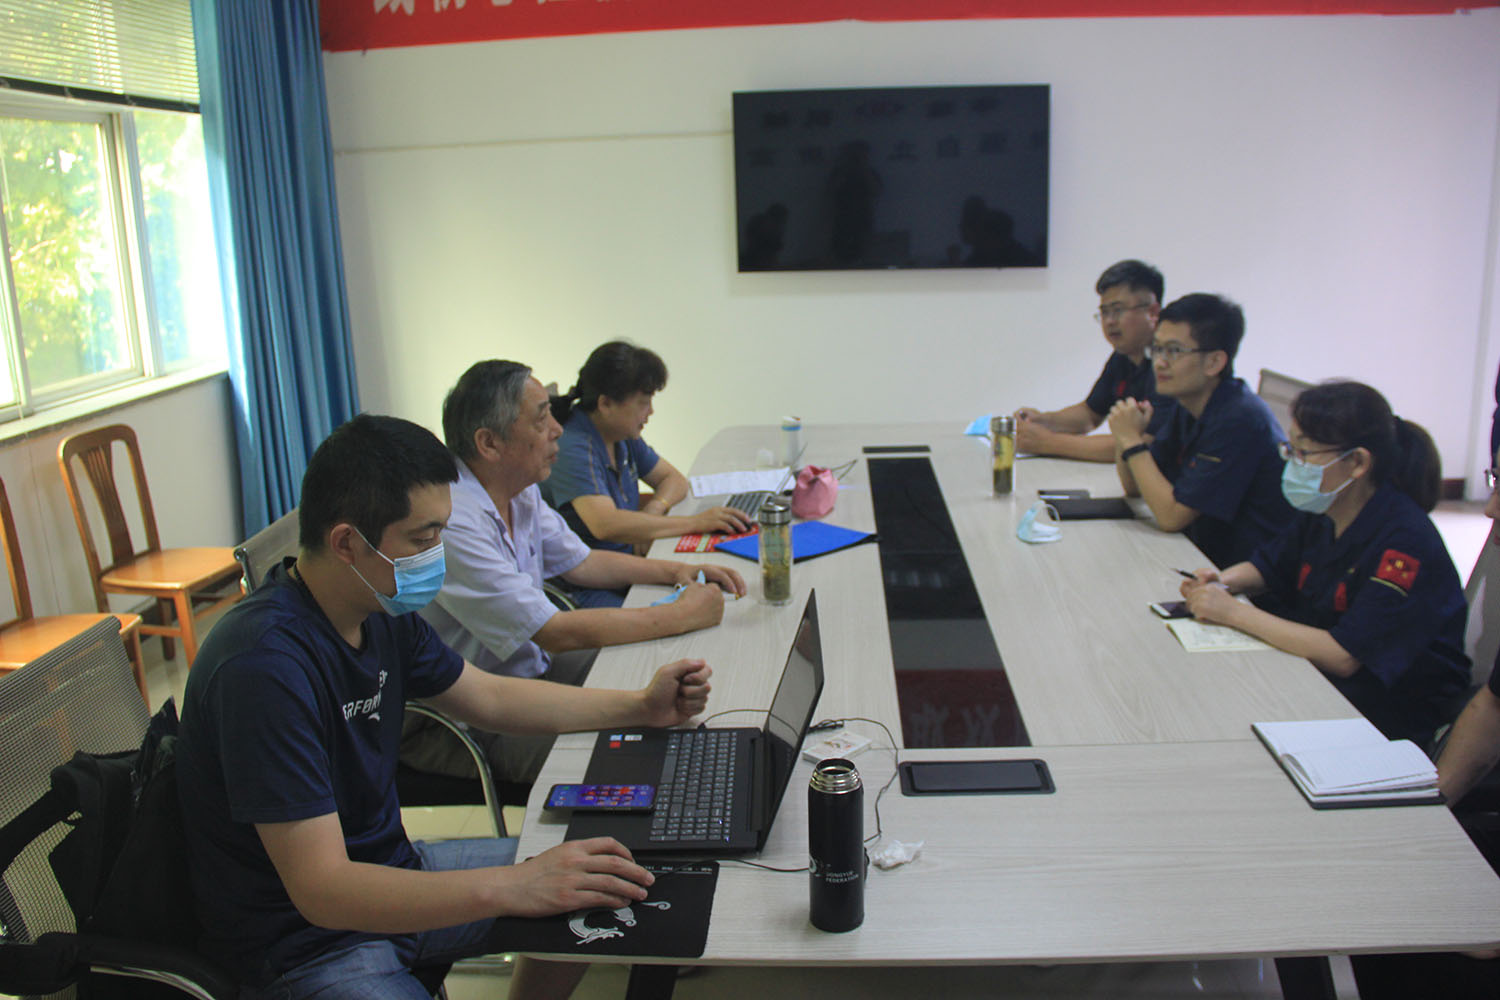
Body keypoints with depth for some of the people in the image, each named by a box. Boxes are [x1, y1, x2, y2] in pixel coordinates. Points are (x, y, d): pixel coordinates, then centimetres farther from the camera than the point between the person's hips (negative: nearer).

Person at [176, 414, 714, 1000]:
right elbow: (321, 889, -32)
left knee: (600, 882, 9)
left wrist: (641, 707, 7)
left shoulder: (381, 611, -2)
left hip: (389, 872, 9)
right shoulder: (267, 665, -30)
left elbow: (488, 698, 13)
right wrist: (511, 886, -39)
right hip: (304, 941, -8)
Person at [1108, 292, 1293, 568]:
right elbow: (1134, 487, 10)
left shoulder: (1239, 419, -22)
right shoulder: (1185, 407, 4)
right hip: (1203, 557, 8)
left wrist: (1133, 441, -18)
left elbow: (1170, 517, -22)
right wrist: (1124, 438, -8)